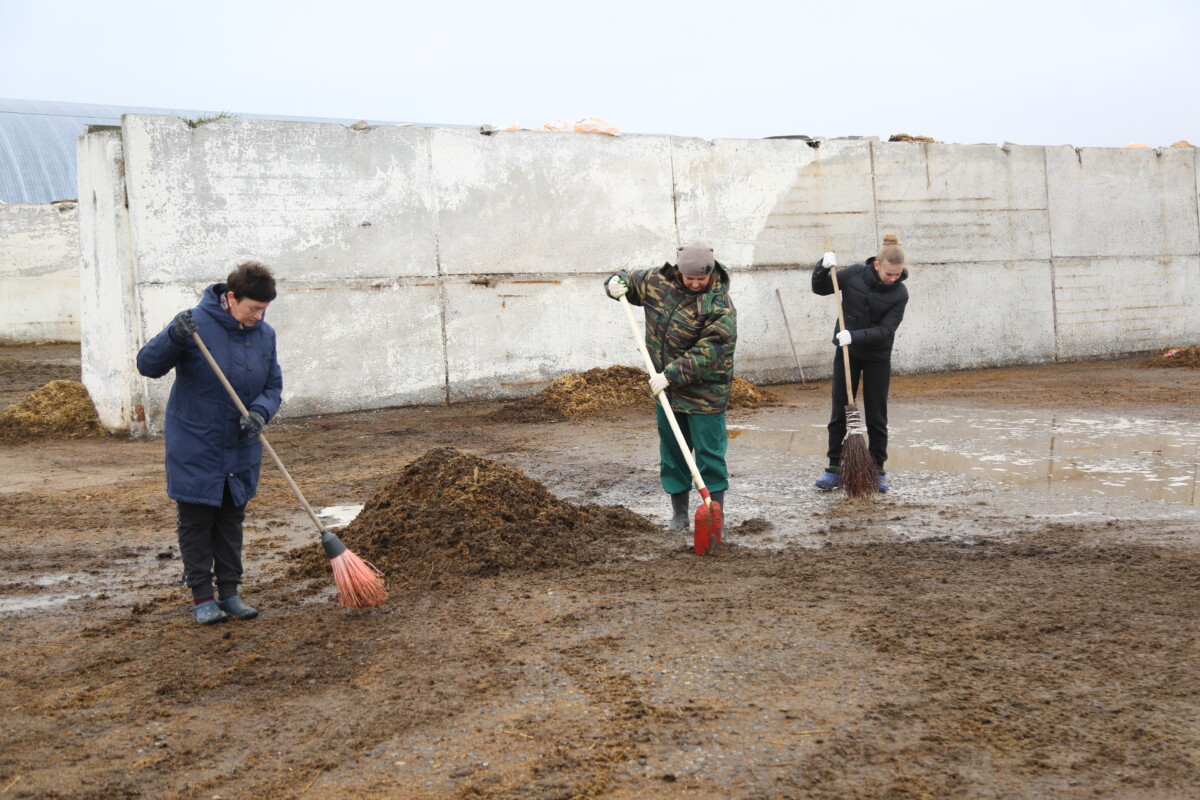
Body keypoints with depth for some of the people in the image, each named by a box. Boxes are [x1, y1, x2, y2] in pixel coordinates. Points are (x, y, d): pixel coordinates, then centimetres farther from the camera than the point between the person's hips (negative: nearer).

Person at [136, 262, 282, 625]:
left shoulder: (265, 334, 0)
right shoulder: (197, 324, -15)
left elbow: (273, 387, 4)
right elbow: (147, 365, -15)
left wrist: (260, 412, -17)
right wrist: (174, 337, -34)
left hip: (241, 450, 5)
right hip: (195, 448, -4)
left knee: (231, 521, 13)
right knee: (195, 521, 4)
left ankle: (229, 592, 23)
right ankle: (202, 597, 14)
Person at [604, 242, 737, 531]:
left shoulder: (720, 305, -18)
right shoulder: (658, 282, -1)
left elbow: (707, 353, -24)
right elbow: (631, 282, 19)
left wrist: (671, 374, -27)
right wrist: (617, 283, -4)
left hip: (704, 393, -6)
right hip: (667, 390, 6)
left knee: (709, 454, -2)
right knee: (672, 453, 14)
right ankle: (679, 513, 27)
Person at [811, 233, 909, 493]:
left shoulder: (900, 293, -13)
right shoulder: (855, 274, -10)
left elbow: (885, 330, -19)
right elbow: (820, 288, 2)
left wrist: (855, 336, -32)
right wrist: (824, 267, -17)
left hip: (878, 358, -1)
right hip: (846, 353, 1)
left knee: (876, 416, 4)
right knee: (839, 413, 4)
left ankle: (877, 470, 15)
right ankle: (834, 468, 11)